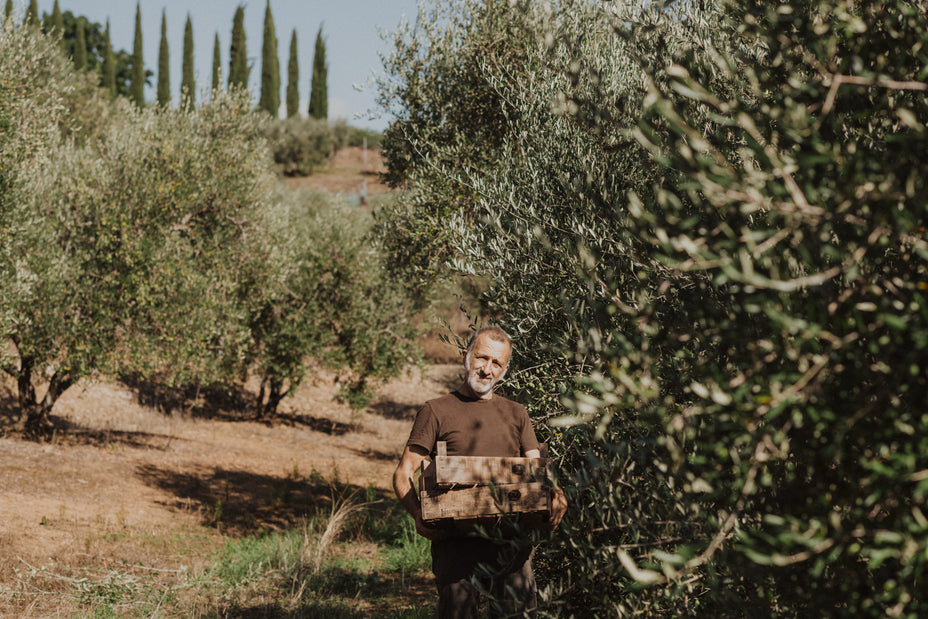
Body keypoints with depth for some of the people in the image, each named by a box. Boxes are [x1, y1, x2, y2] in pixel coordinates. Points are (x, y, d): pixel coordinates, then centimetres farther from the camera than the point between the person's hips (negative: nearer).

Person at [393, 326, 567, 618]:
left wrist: (554, 494, -9)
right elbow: (404, 474, 2)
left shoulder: (516, 414, 20)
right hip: (457, 539, -3)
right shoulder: (437, 410, 8)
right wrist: (419, 515, -17)